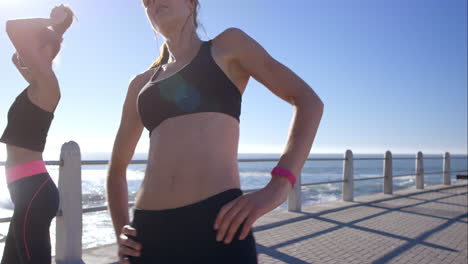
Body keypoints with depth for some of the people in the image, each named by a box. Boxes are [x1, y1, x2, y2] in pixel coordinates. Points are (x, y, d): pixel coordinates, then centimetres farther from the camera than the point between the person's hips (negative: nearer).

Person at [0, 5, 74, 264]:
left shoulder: (46, 82, -9)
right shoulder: (37, 86, 17)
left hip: (34, 191, -10)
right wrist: (53, 27, 25)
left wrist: (50, 24, 0)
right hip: (31, 190, 10)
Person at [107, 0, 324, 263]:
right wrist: (121, 232, 10)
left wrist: (278, 186, -13)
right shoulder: (141, 84, 18)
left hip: (216, 223, -4)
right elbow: (117, 166, 25)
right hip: (149, 232, 5)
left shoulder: (228, 45, 8)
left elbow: (309, 101, 0)